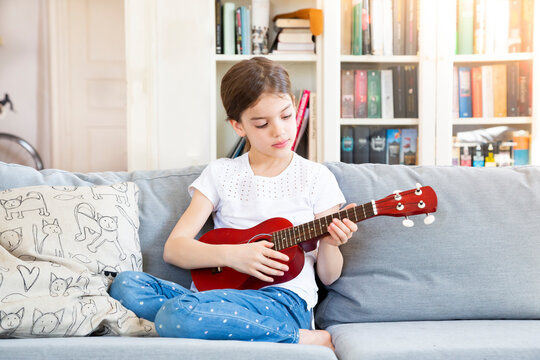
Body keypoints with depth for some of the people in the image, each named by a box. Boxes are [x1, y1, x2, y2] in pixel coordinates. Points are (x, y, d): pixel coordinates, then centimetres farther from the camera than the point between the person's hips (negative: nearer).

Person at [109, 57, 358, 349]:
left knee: (177, 314, -33)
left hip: (284, 298, -5)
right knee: (126, 285, -22)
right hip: (221, 296, 5)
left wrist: (329, 244, -14)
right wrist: (231, 254, -12)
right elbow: (173, 248, 4)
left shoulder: (316, 178, 7)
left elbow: (329, 276, 9)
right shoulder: (220, 173, 12)